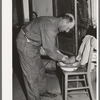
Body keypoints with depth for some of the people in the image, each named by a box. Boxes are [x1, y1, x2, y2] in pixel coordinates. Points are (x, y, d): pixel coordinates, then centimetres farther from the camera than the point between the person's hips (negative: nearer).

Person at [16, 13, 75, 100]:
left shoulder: (55, 22, 1)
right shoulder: (50, 27, -31)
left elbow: (51, 44, 12)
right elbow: (49, 50, -26)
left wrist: (61, 55, 5)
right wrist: (62, 59, -13)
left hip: (33, 43, 10)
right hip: (25, 44, -10)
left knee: (40, 69, 19)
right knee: (32, 74, -1)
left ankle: (42, 91, 35)